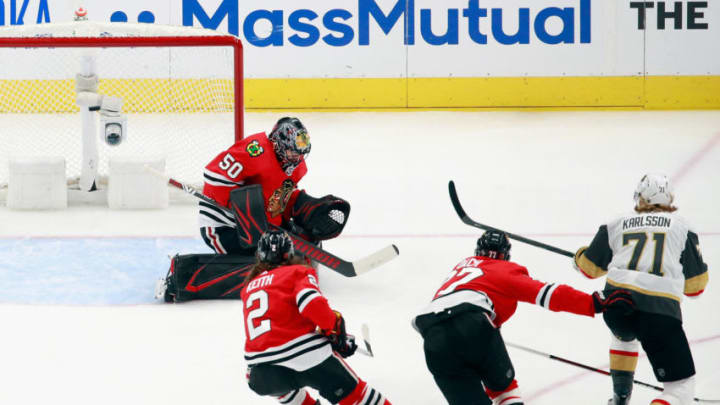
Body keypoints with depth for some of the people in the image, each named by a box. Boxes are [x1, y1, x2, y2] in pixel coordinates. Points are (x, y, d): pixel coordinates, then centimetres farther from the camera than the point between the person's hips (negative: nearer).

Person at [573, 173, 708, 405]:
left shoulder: (617, 225, 18)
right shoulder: (681, 227, 14)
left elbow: (590, 267, 29)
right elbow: (696, 285, 14)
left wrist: (580, 256, 52)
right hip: (660, 309, -3)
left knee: (625, 336, 42)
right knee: (681, 386, 1)